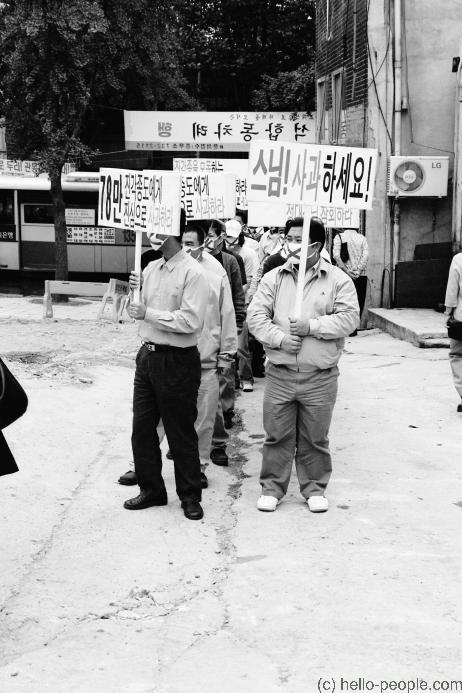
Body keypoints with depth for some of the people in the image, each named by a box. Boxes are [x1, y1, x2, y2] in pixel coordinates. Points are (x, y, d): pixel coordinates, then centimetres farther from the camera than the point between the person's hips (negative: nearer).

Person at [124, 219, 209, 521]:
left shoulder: (193, 272, -14)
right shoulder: (151, 269, 9)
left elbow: (191, 321, -22)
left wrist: (148, 313, -19)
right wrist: (136, 290, -1)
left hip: (178, 361, -7)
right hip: (148, 355, 7)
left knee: (181, 433, 5)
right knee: (142, 428, 12)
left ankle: (190, 496, 21)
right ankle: (151, 489, 28)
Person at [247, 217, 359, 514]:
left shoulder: (338, 279, 0)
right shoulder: (274, 278, 5)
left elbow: (349, 318, -9)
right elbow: (255, 315, -1)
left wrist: (311, 326, -17)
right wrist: (279, 338, -15)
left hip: (320, 377, -1)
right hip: (280, 374, 1)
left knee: (315, 438, 11)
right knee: (277, 435, 8)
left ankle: (315, 488, 27)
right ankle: (272, 487, 22)